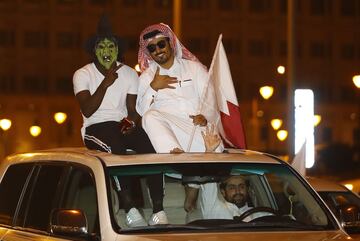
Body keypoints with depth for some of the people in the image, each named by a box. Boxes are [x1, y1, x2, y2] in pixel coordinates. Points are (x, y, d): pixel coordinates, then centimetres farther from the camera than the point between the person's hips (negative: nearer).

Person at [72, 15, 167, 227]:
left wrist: (131, 122, -16)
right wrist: (105, 83, -21)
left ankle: (159, 211, -33)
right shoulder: (83, 75, 2)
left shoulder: (130, 74, 12)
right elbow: (87, 110, -11)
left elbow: (134, 110, 8)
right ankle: (130, 210, -44)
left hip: (123, 125, 3)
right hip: (96, 128, -3)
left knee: (151, 143, -30)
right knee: (116, 147, -38)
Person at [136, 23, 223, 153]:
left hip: (195, 124, -1)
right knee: (150, 116, -37)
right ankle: (175, 152, -47)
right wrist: (153, 87, -5)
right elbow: (141, 110, 8)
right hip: (165, 126, 1)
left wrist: (204, 116, -14)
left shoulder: (194, 67, 17)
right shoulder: (147, 76, 20)